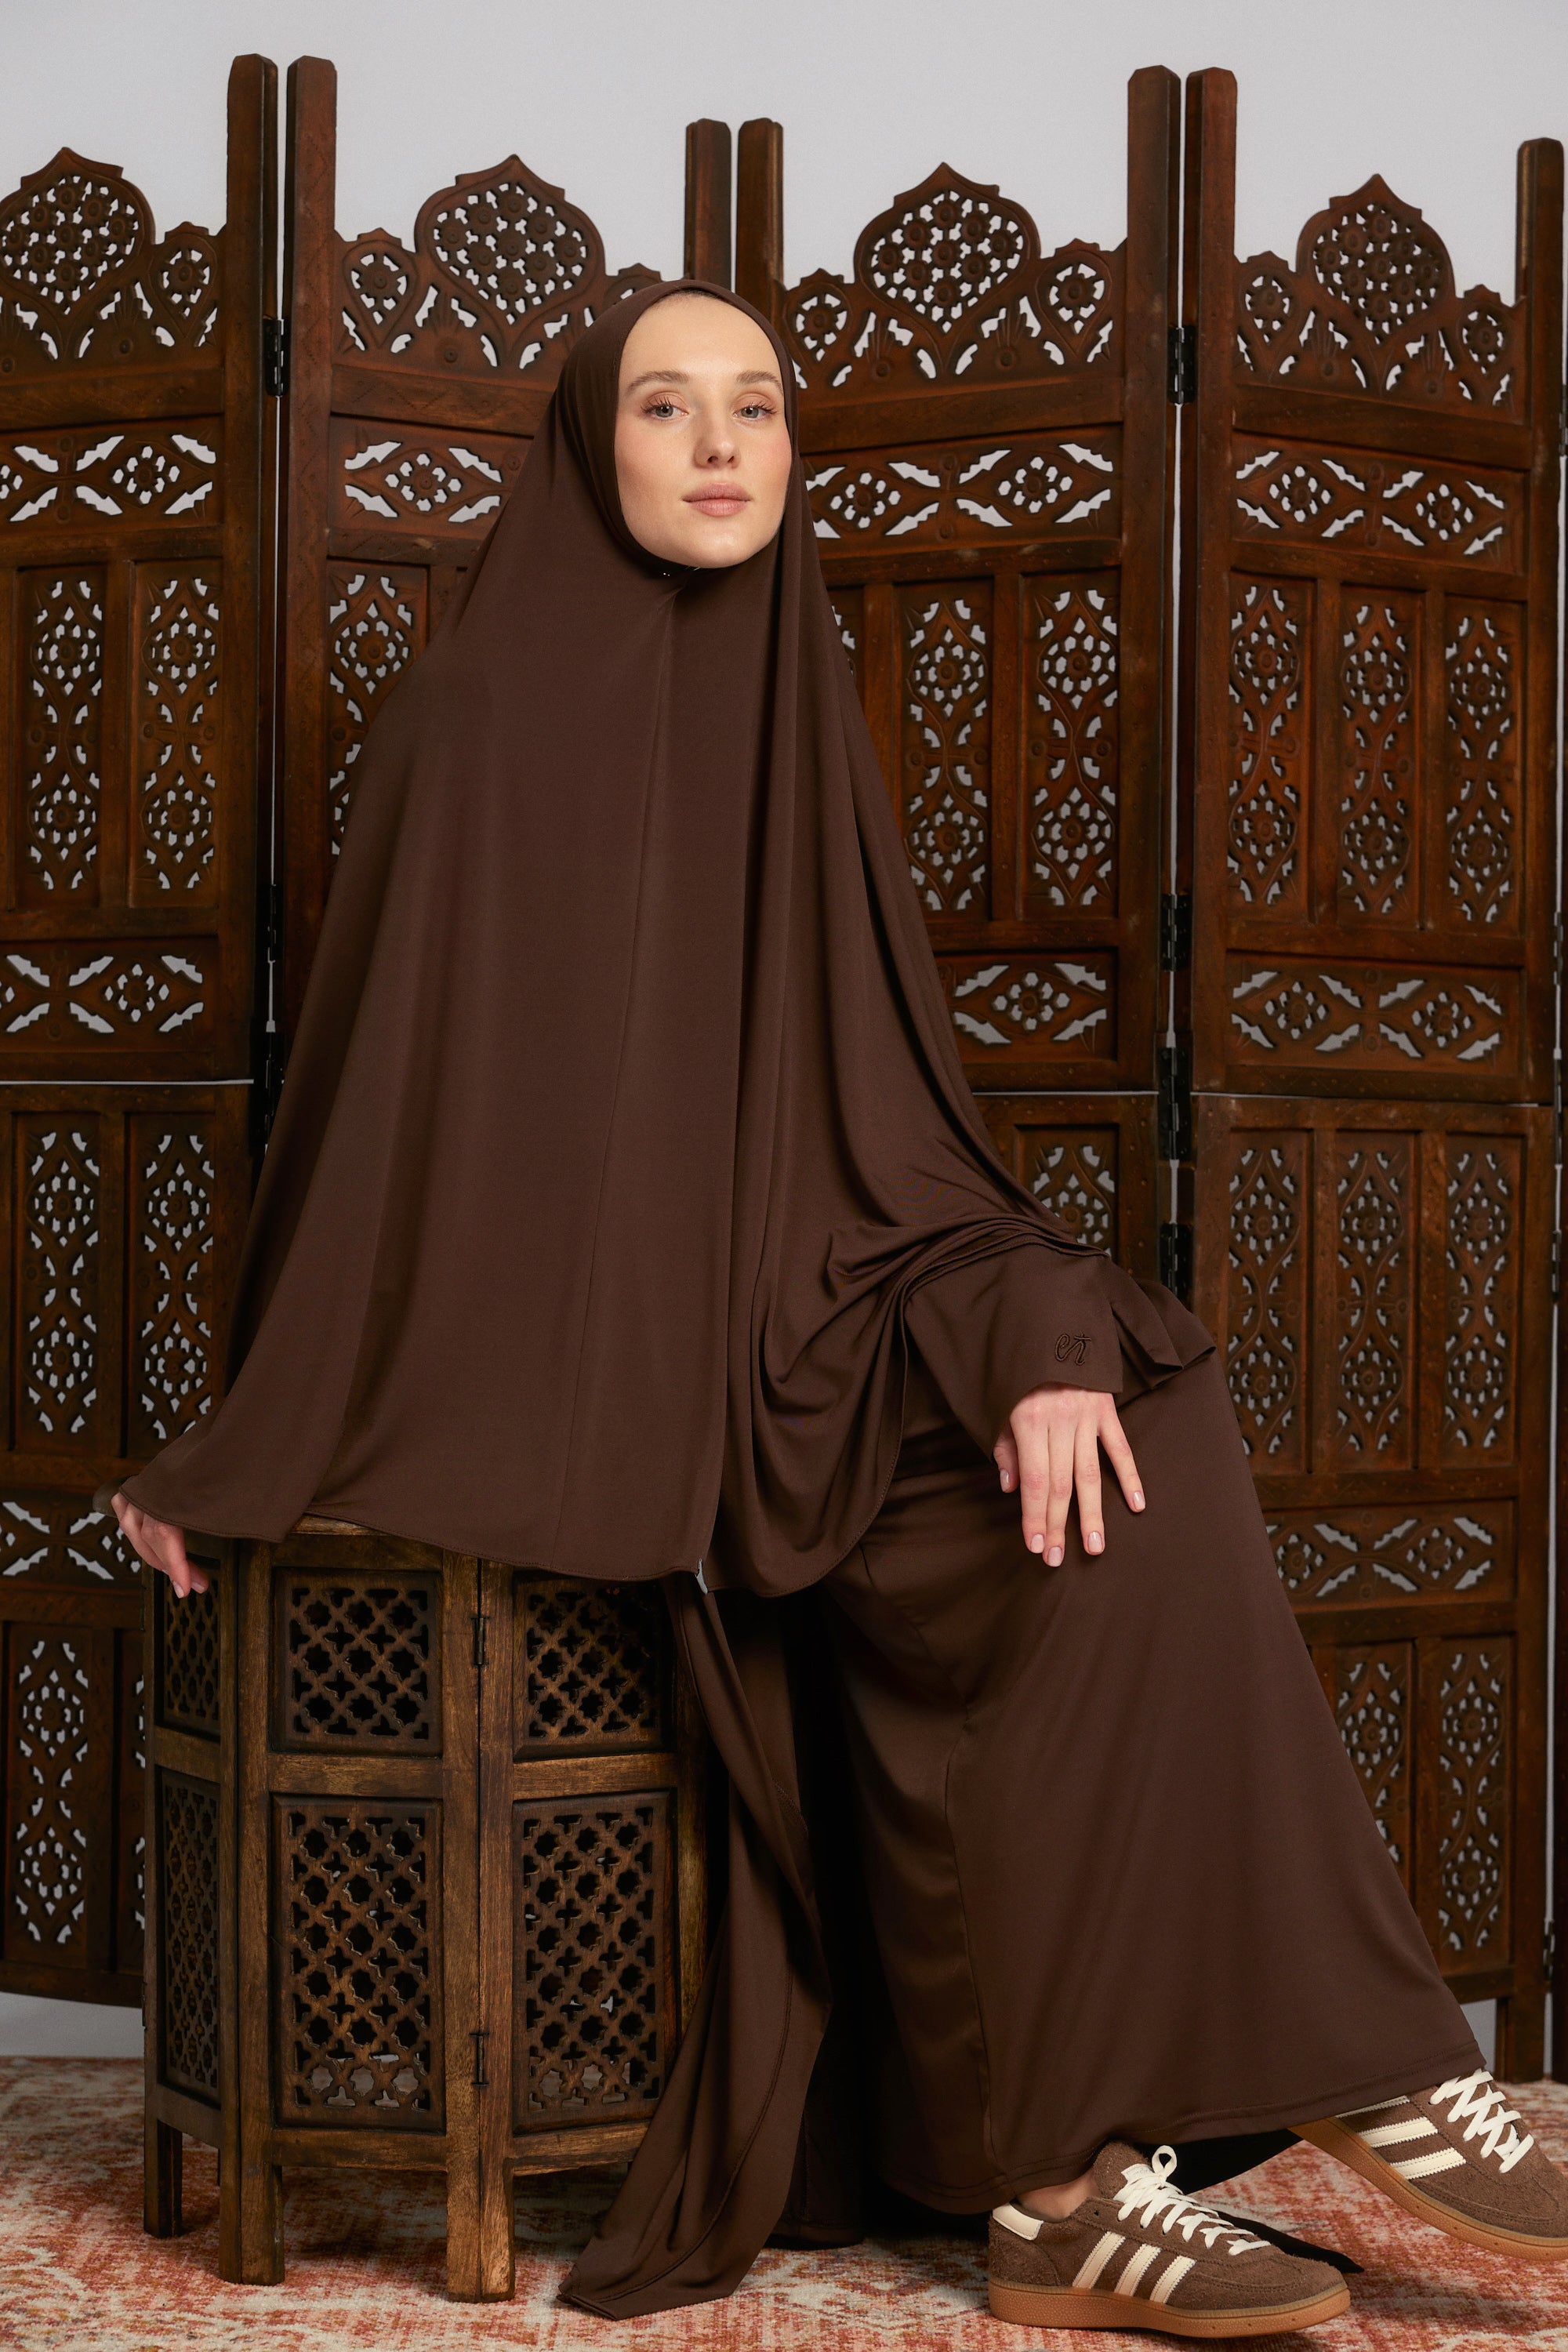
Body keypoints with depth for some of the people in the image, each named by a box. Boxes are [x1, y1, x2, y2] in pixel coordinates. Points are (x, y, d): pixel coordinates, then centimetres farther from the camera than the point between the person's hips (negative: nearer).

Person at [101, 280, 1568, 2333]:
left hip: (791, 1308, 6)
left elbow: (894, 1103, 7)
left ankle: (1073, 2163, -19)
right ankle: (1357, 2052, -13)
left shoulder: (800, 716, 13)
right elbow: (380, 1086, -3)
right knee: (1096, 1507, -24)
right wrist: (249, 1447, -4)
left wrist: (1050, 1327, -11)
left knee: (1123, 1425, -22)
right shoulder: (489, 708, -3)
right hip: (573, 1339, -5)